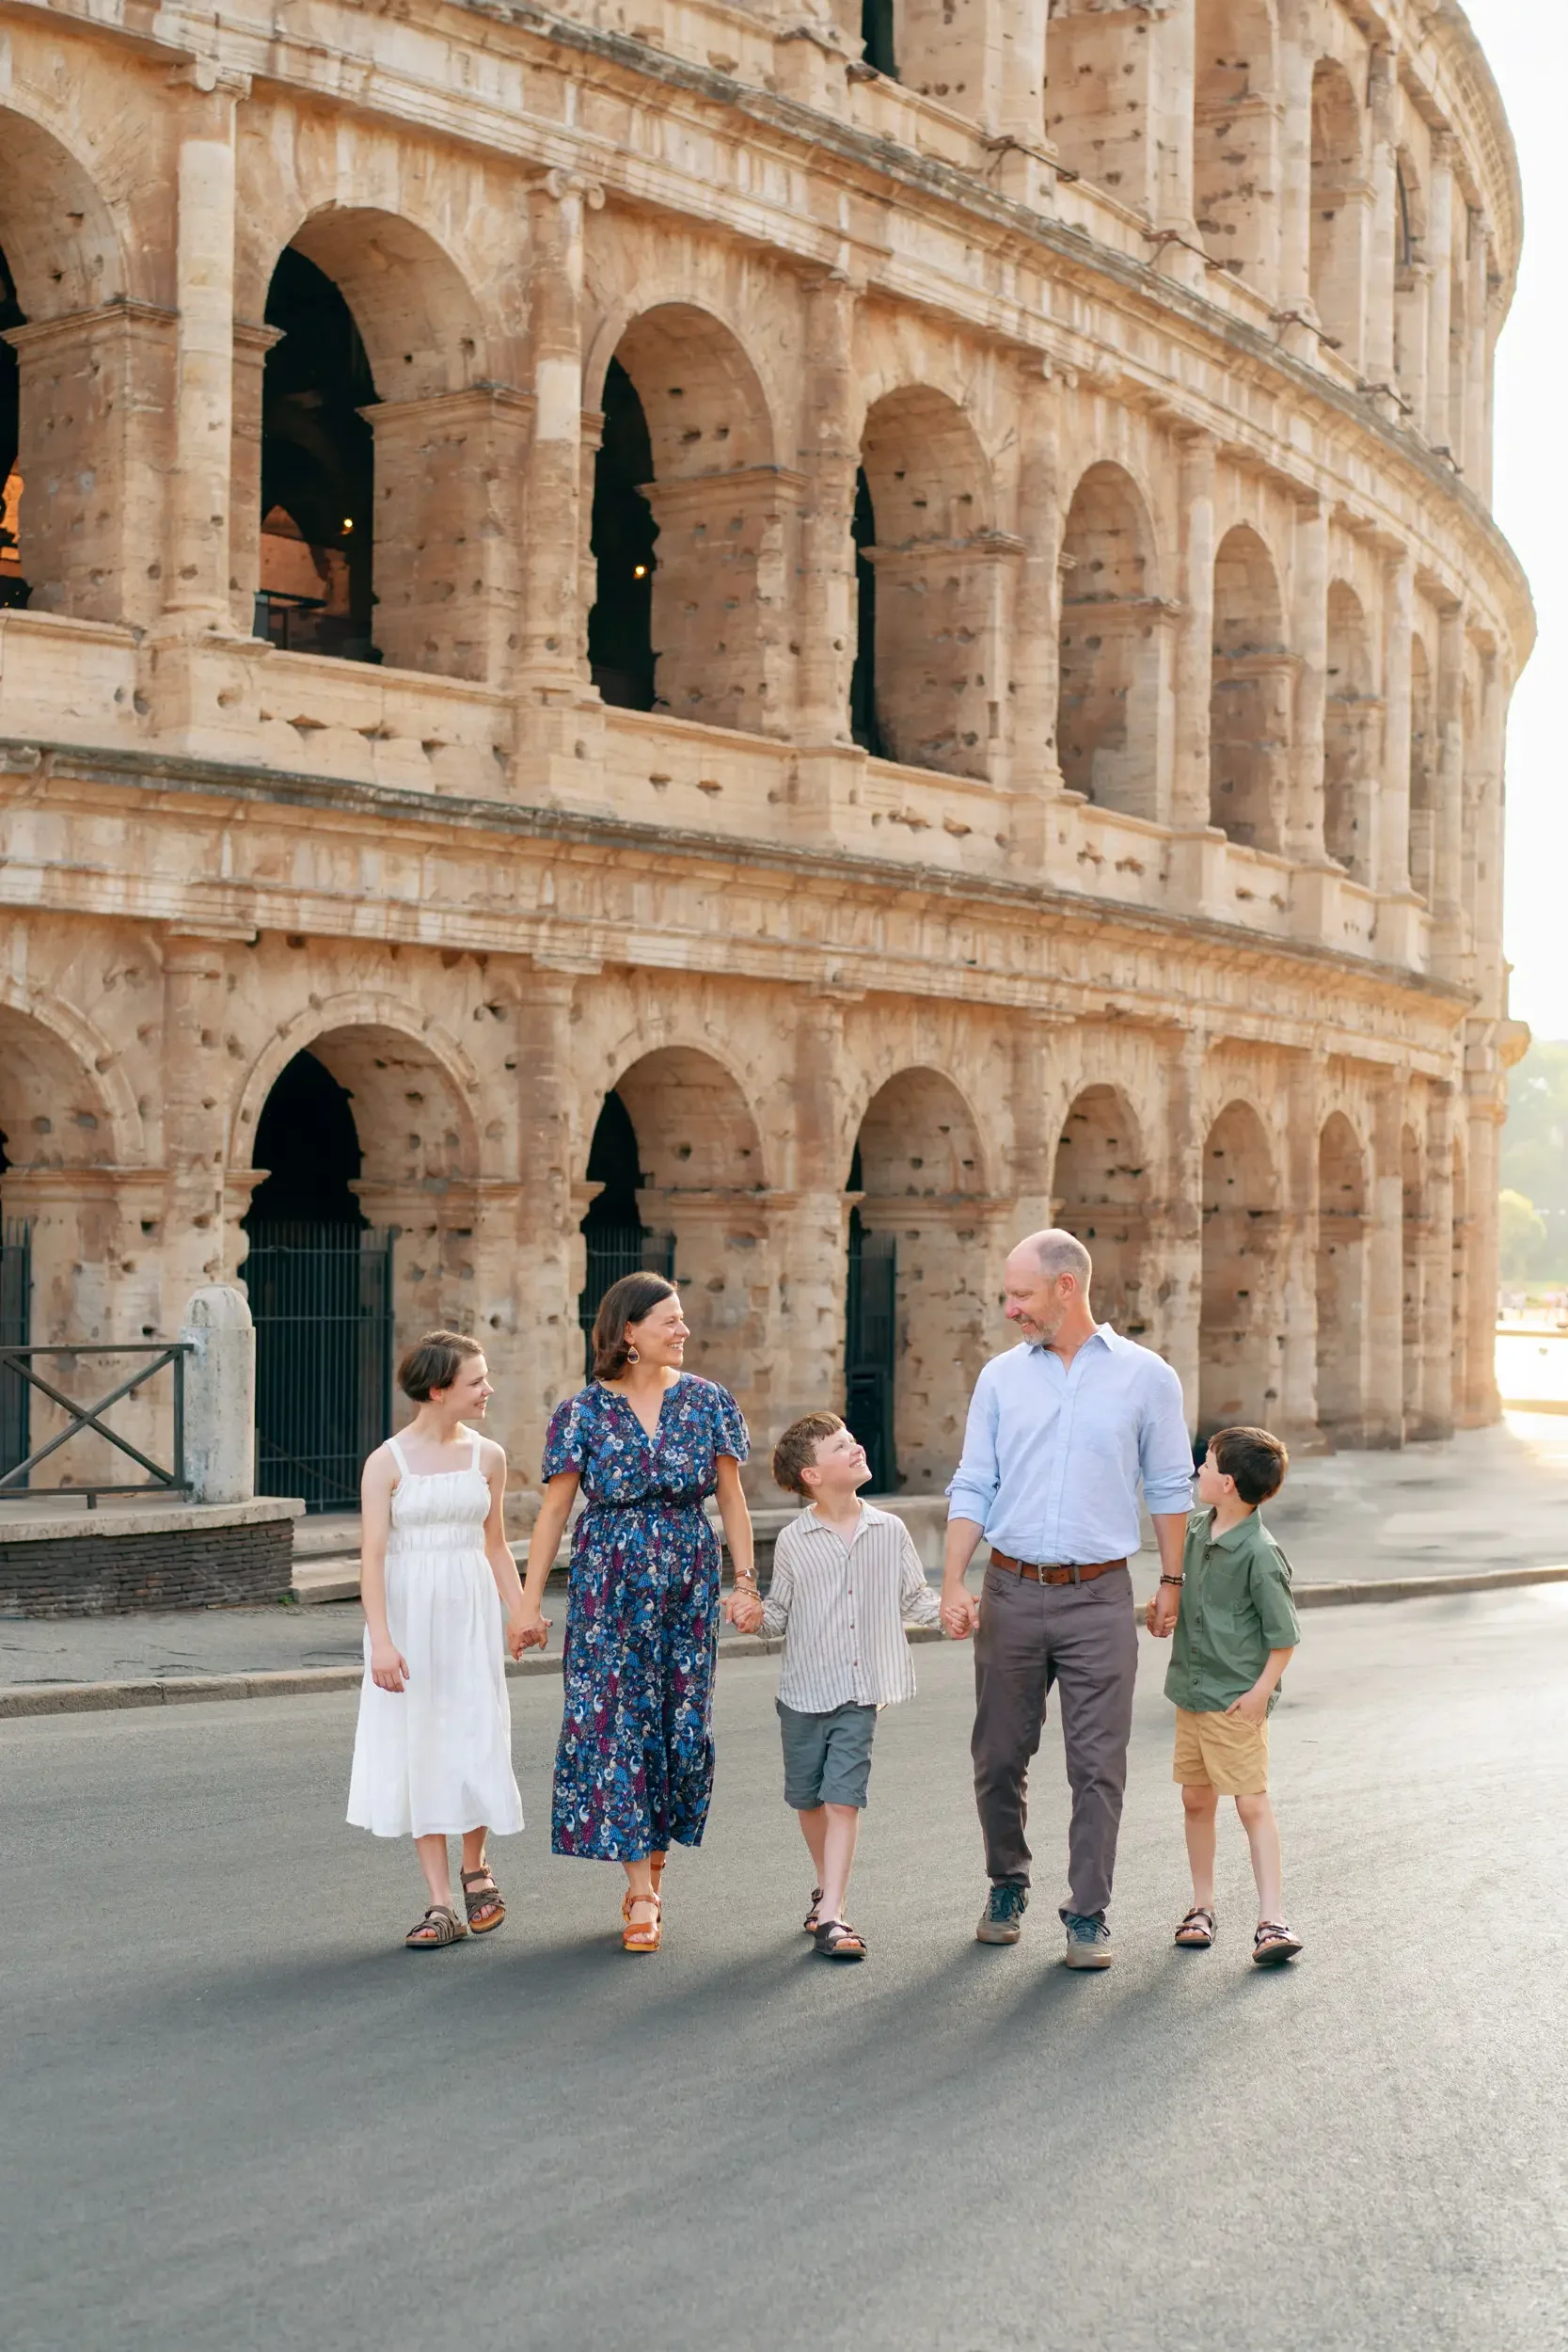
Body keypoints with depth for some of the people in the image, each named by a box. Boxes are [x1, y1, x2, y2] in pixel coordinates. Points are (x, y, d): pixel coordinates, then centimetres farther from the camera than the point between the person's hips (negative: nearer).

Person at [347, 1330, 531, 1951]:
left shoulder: (488, 1457, 4)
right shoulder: (387, 1463, -7)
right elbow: (373, 1555, -10)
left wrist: (518, 1613, 5)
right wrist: (380, 1640, -16)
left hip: (470, 1612, 2)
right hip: (408, 1613, -2)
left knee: (475, 1742, -2)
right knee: (419, 1749, 1)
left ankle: (476, 1870, 26)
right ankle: (441, 1906, 7)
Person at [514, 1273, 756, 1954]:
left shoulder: (707, 1401, 3)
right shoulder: (584, 1411, -3)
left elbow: (731, 1499, 7)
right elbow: (553, 1511, -1)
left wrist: (745, 1579, 0)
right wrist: (531, 1600, -4)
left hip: (689, 1586, 2)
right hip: (608, 1589, -2)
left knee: (682, 1724, 4)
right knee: (616, 1724, -5)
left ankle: (653, 1860, 24)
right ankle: (642, 1895, -1)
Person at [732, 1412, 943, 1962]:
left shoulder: (890, 1532, 1)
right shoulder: (793, 1541, -3)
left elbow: (915, 1598, 8)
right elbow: (782, 1610, 4)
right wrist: (758, 1617, -17)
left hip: (860, 1693, -1)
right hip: (804, 1690, 1)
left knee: (843, 1800, -9)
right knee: (809, 1800, 13)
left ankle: (831, 1916, -10)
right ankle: (827, 1887, 37)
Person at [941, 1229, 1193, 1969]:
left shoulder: (1145, 1377, 1)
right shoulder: (1002, 1377, 6)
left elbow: (1169, 1488, 8)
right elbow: (972, 1487, 6)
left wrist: (1173, 1582, 7)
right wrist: (954, 1582, -4)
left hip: (1098, 1596, -2)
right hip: (1011, 1591, 2)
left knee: (1097, 1765, -2)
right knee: (999, 1756, 8)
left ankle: (1088, 1916, 7)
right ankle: (1007, 1886, 28)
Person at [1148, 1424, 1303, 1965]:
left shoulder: (1260, 1554, -17)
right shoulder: (1195, 1530, 6)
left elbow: (1284, 1634, -13)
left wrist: (1262, 1690, -17)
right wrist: (1163, 1611, 6)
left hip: (1236, 1701, -8)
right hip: (1191, 1691, 8)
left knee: (1252, 1803, -7)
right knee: (1196, 1800, 14)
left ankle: (1272, 1920, -5)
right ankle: (1202, 1907, 25)